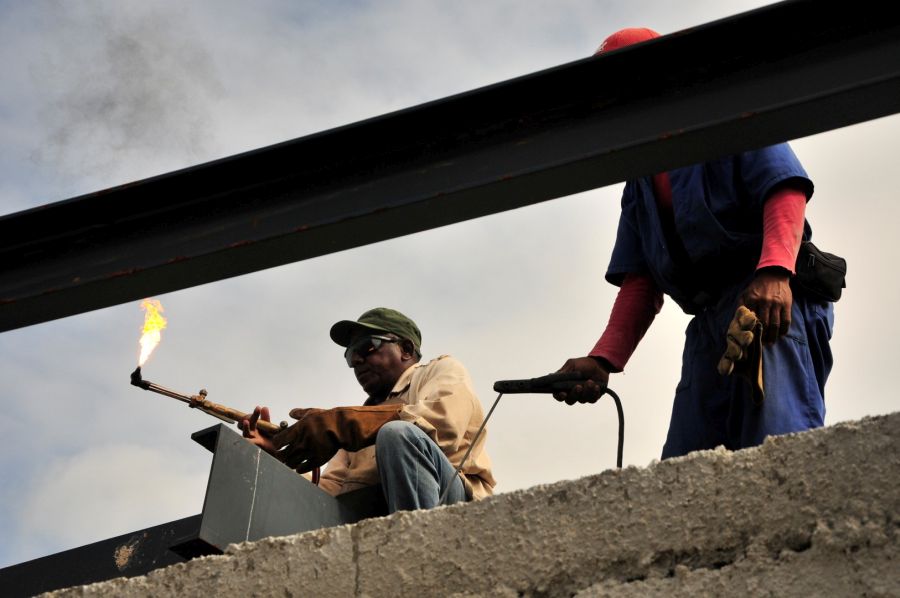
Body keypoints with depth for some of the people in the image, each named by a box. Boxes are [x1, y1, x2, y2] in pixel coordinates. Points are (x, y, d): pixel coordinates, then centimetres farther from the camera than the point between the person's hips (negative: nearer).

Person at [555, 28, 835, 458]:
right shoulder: (639, 186, 27)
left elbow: (785, 188, -9)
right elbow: (640, 283, 16)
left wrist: (774, 271, -29)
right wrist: (603, 360, -3)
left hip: (771, 294, -7)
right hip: (707, 323, 7)